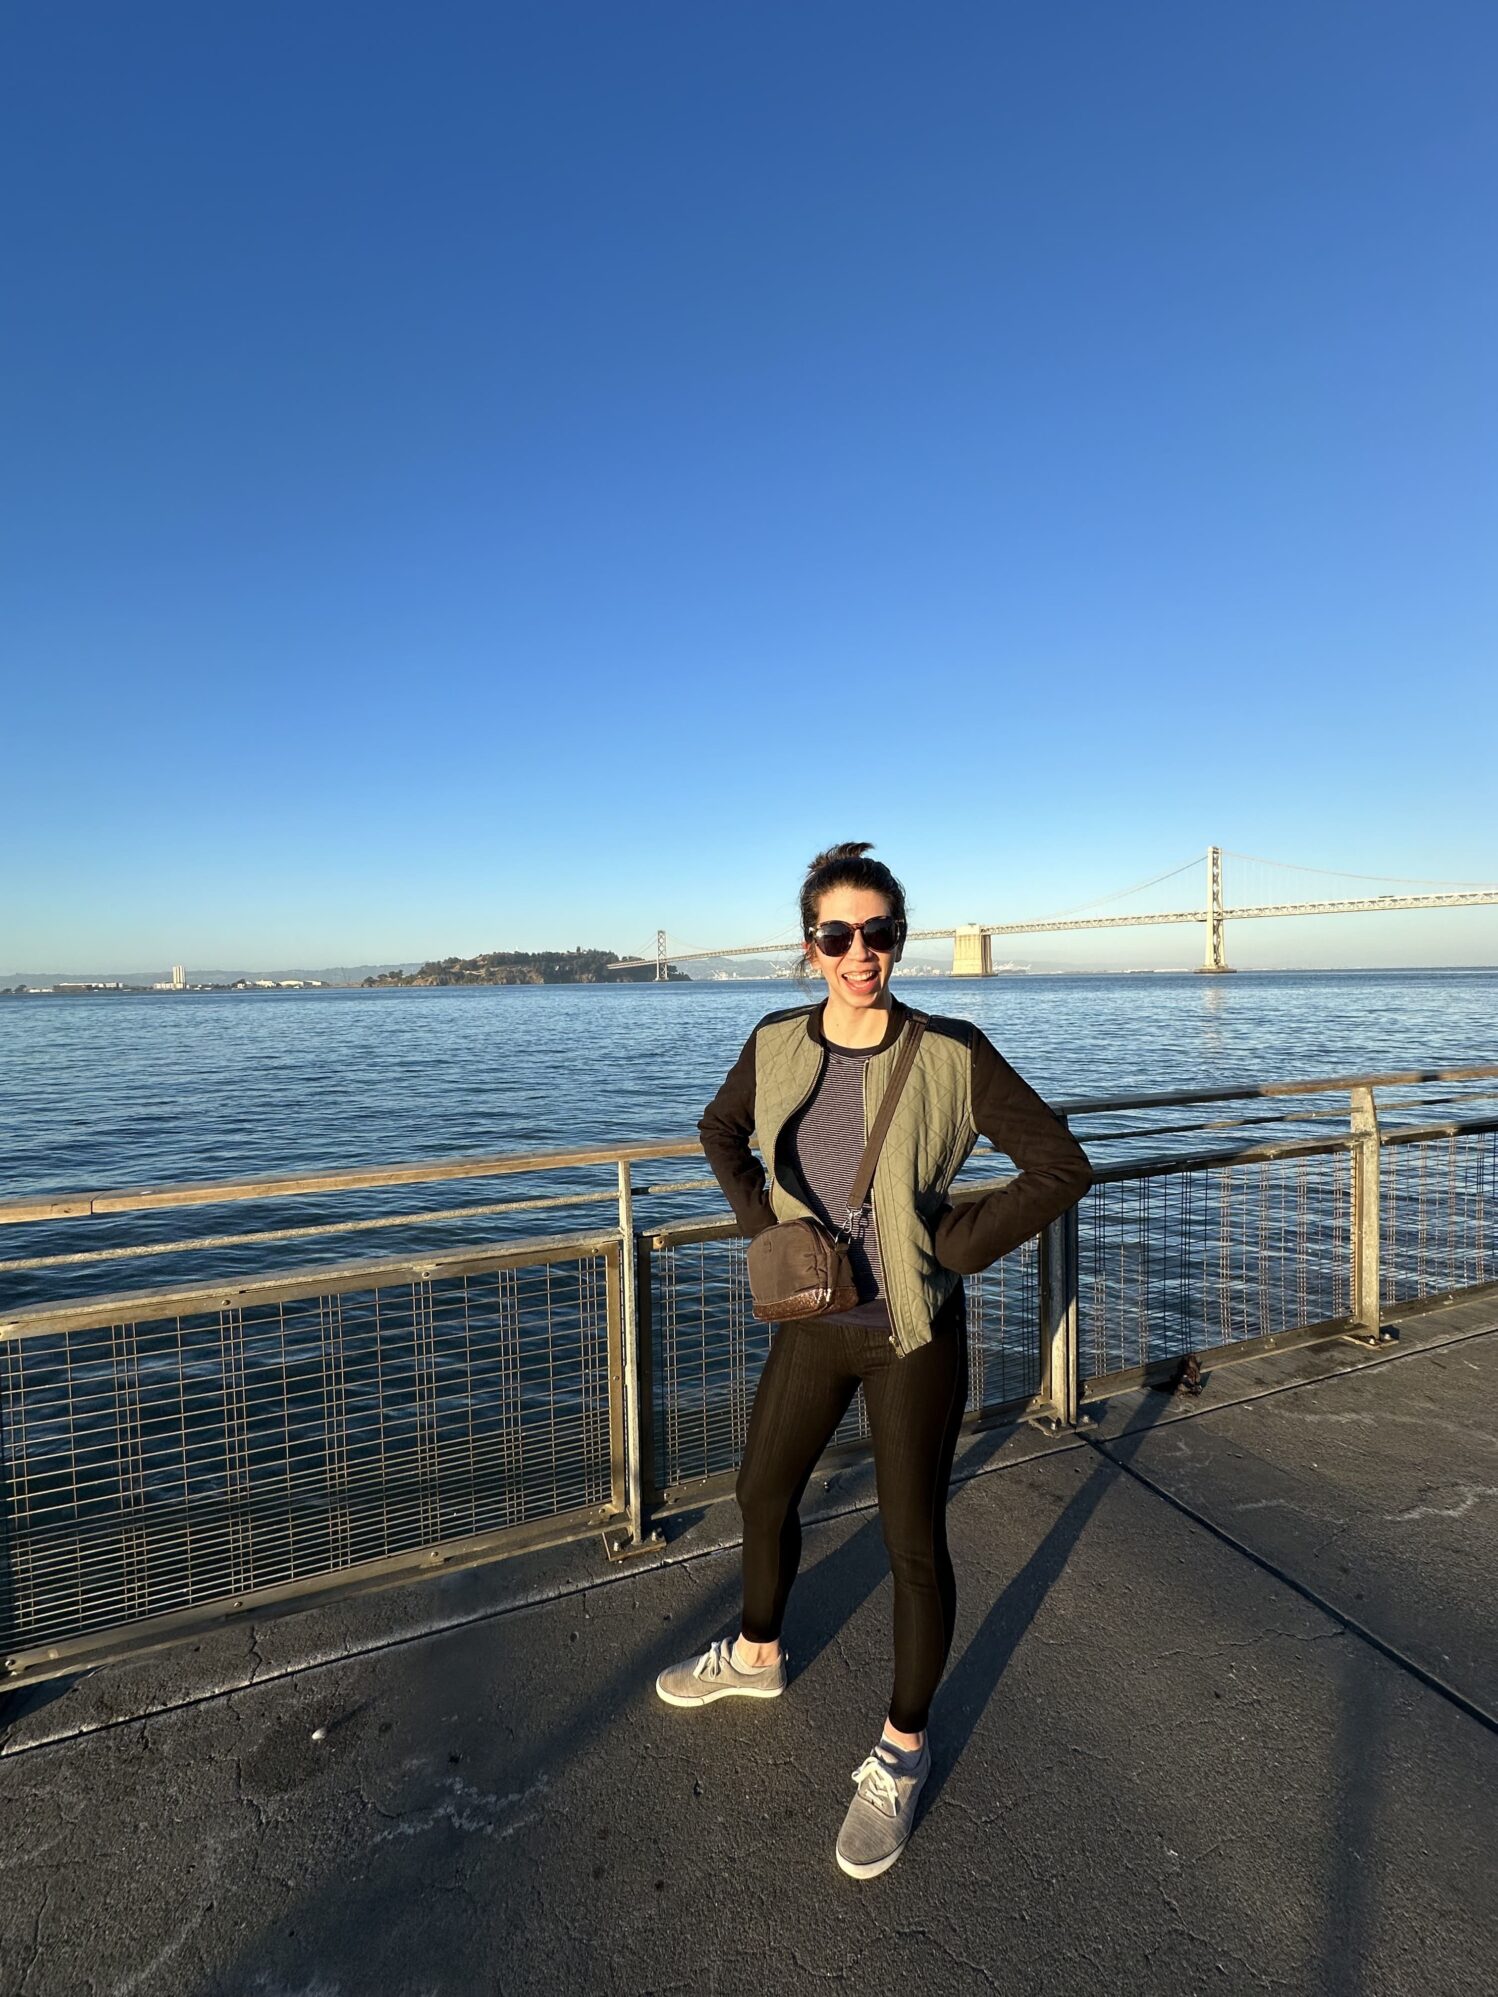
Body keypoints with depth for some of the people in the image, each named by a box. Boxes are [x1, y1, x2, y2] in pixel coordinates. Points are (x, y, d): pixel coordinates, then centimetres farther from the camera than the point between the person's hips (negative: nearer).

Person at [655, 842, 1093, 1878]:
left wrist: (954, 1245, -16)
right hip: (813, 1321, 5)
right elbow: (722, 1132, 13)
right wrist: (761, 1221, 0)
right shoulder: (778, 1045, -6)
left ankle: (903, 1750, 39)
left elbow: (1064, 1165, -14)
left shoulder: (953, 1055, -18)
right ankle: (757, 1654, 54)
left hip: (912, 1334, -4)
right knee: (764, 1492, 23)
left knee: (915, 1544, 10)